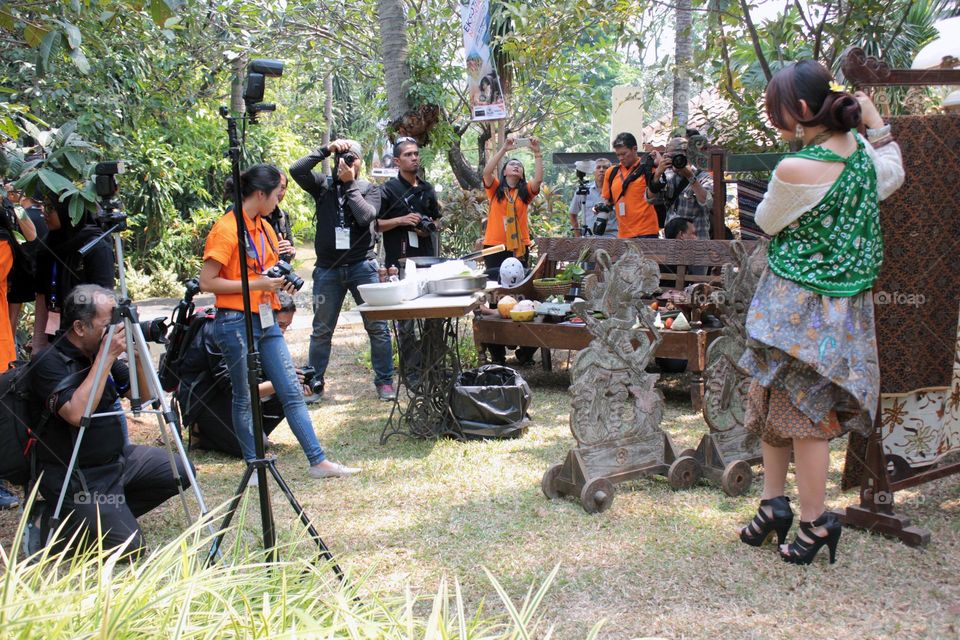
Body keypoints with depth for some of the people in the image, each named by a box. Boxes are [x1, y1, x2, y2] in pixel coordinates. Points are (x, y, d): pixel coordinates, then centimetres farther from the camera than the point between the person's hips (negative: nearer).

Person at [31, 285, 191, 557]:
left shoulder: (103, 352, 4)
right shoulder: (49, 363, -18)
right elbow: (77, 414, -32)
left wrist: (138, 354, -8)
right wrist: (106, 358, -28)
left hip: (118, 457, 8)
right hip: (76, 476, -8)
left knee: (180, 472, 5)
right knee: (128, 545, -15)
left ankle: (110, 513, 12)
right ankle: (54, 522, 4)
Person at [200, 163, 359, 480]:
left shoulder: (265, 227, 12)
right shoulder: (226, 229, -13)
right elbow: (207, 282, -16)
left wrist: (281, 281, 4)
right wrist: (256, 284, -18)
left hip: (266, 320, 8)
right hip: (236, 322, -8)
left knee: (292, 392, 5)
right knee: (245, 397, 4)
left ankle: (318, 461, 7)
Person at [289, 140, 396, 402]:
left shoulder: (369, 189, 5)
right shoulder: (323, 185, 8)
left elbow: (365, 217, -14)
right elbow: (296, 170, -8)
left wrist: (350, 183, -8)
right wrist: (325, 150, -8)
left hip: (362, 266, -1)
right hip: (327, 269, 1)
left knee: (377, 326, -2)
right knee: (321, 330, 9)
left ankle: (384, 381, 7)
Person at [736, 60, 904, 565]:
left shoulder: (796, 170, -24)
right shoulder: (858, 150, -1)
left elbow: (767, 222, -6)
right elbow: (892, 176, 22)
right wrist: (875, 122, 17)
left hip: (799, 305, -8)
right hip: (845, 303, 8)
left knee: (802, 411, 4)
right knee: (771, 400, 18)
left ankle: (816, 523, 17)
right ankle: (773, 504, 27)